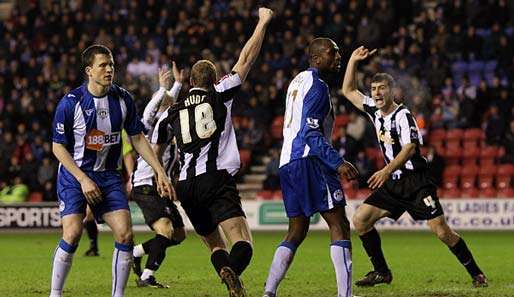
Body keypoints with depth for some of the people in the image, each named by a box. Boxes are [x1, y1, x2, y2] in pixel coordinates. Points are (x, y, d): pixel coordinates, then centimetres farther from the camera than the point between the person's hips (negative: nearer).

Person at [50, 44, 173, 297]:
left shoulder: (123, 99, -2)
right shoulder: (70, 103, -14)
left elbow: (137, 138, 9)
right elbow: (58, 147, -8)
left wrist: (159, 171, 3)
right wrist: (83, 180, -16)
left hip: (108, 175, 4)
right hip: (74, 174, -4)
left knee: (125, 234, -10)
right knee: (72, 233, -19)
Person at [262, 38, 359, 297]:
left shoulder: (298, 81, 20)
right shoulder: (317, 86, -9)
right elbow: (311, 133, -17)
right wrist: (338, 163, -21)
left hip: (287, 163, 9)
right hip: (308, 161, -9)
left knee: (297, 231, 13)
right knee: (339, 226, -9)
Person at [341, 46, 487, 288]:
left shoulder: (402, 115, -14)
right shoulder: (374, 110, 8)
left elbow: (410, 148, -24)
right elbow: (348, 91, 18)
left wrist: (387, 171, -35)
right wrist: (353, 61, 8)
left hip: (416, 182, -7)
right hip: (393, 183, 8)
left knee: (441, 231, -14)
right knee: (360, 220, -3)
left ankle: (476, 274, -3)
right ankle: (381, 272, 6)